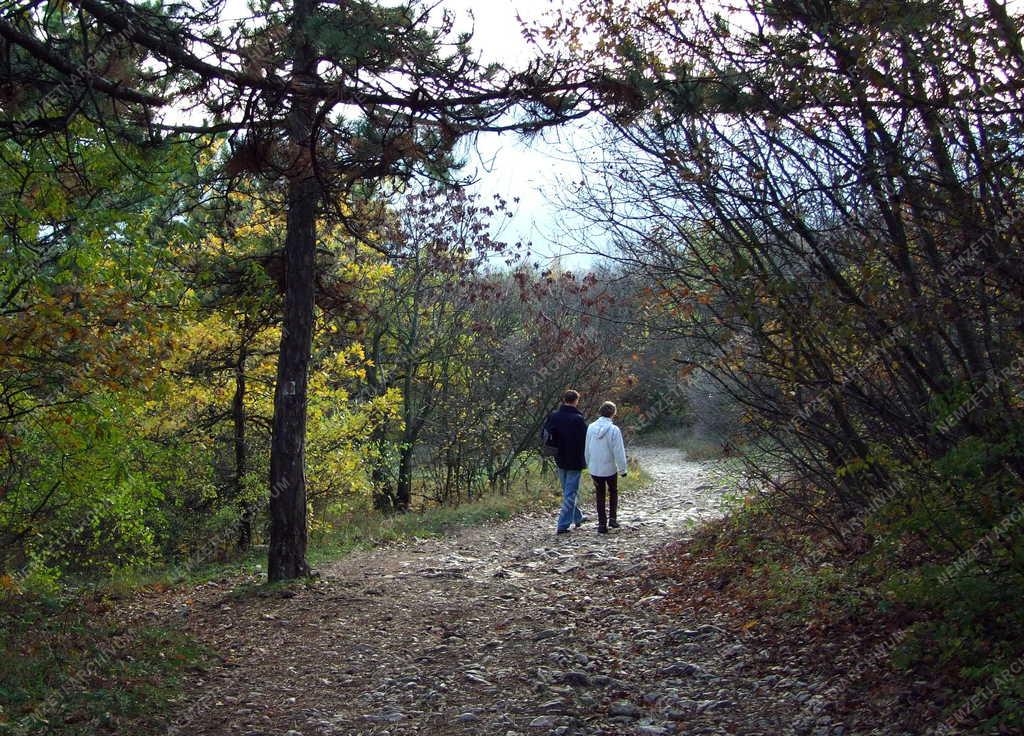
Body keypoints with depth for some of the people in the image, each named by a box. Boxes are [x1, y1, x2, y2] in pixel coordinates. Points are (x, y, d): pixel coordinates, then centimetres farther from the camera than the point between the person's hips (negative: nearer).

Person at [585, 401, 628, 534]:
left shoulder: (591, 428, -4)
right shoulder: (614, 430, -17)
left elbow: (586, 449, 5)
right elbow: (619, 452, -15)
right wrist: (622, 469, -5)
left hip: (594, 469, 3)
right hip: (610, 468, -3)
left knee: (600, 496, 13)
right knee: (613, 492, 21)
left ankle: (602, 523, 11)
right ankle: (613, 518, 15)